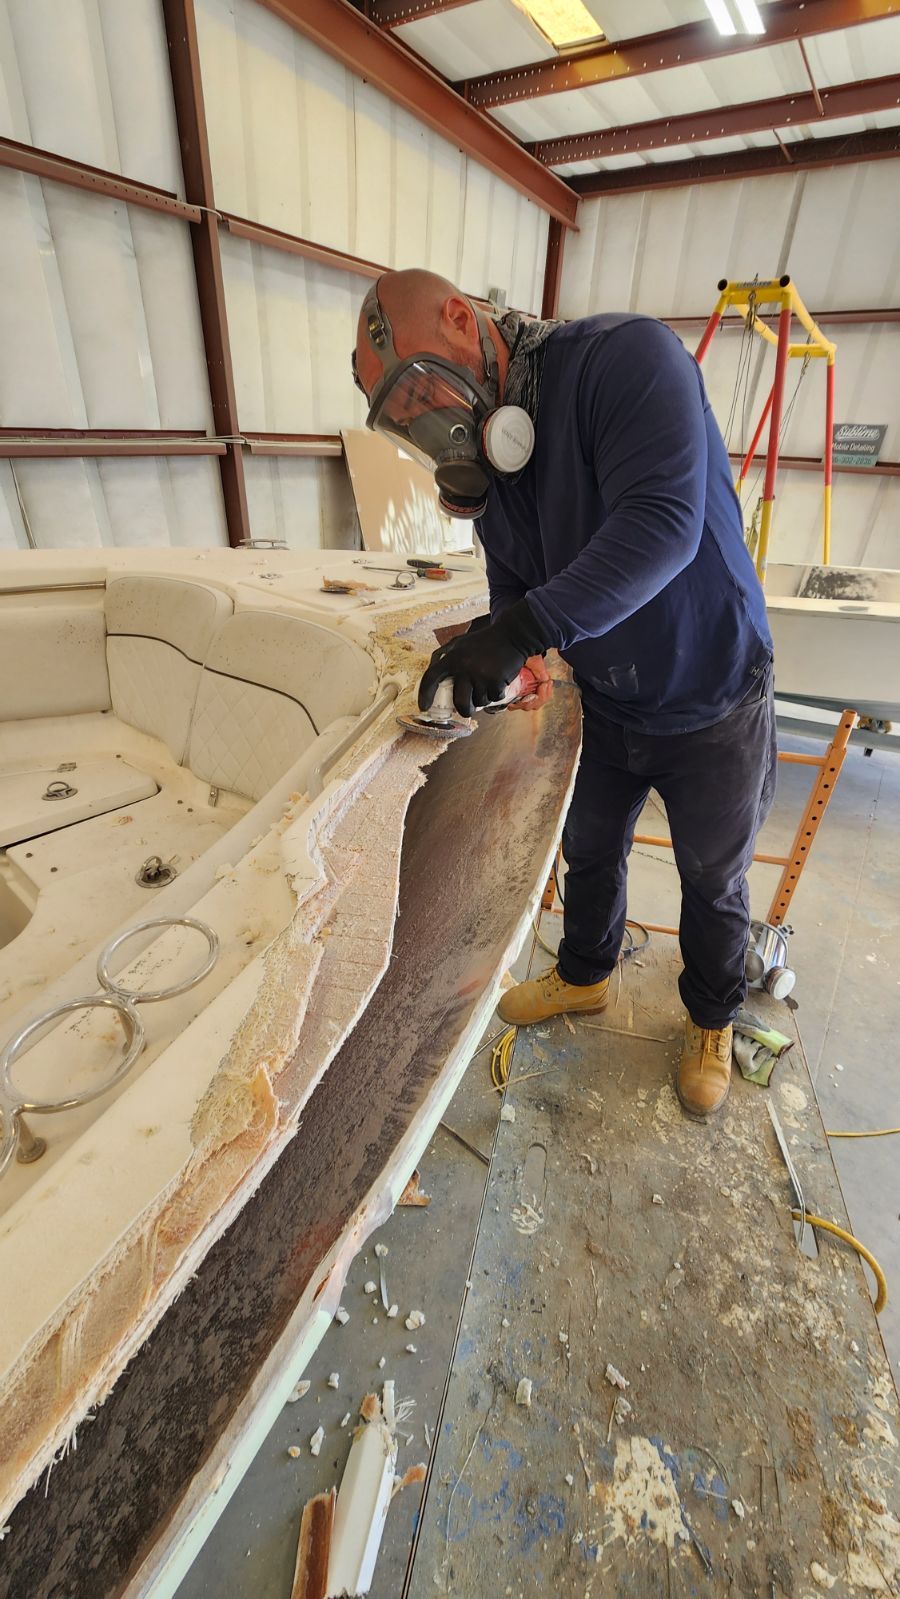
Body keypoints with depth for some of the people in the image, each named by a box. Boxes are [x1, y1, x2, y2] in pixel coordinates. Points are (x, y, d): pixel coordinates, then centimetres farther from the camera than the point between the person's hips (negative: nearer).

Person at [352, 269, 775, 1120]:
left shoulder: (628, 356, -22)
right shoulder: (486, 448, -1)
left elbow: (662, 522, -36)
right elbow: (515, 584, 2)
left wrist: (527, 627, -44)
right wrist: (493, 652, -19)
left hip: (711, 704, -5)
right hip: (607, 706, 6)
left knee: (712, 880, 14)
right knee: (590, 851, 20)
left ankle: (712, 1021, 42)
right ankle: (584, 975, 49)